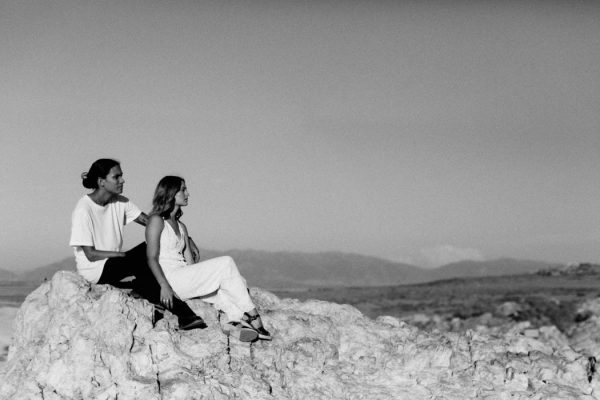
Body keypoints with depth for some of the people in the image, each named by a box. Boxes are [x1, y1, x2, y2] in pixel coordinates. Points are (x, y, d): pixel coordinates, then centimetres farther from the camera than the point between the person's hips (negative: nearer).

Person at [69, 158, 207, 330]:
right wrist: (126, 254, -17)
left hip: (114, 264, 6)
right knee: (145, 258, -25)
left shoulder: (120, 202, 4)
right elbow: (91, 255, -16)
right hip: (94, 270, -6)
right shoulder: (83, 210, -16)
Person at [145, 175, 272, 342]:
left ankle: (235, 320, -33)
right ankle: (252, 315, -14)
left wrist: (202, 281, 0)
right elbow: (152, 258, -10)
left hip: (184, 277, 8)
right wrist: (164, 286, -22)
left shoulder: (181, 227, 23)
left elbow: (189, 260, 15)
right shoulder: (156, 220, -1)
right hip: (169, 277, -8)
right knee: (226, 263, -15)